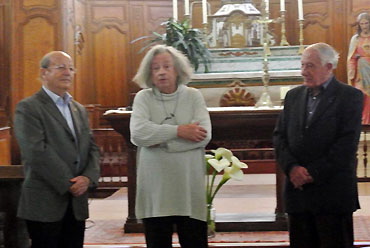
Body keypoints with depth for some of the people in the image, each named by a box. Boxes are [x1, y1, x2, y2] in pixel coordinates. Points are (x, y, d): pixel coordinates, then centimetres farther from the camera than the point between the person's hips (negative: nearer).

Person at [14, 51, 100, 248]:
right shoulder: (28, 108, -6)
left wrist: (89, 177, -7)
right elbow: (36, 152, -16)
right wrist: (68, 184, -15)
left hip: (77, 204, 6)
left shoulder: (79, 110, 18)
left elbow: (92, 148, 13)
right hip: (45, 203, -6)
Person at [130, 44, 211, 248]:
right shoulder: (143, 98, 4)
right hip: (155, 190, 1)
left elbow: (203, 135, -11)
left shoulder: (193, 96, 4)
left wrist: (161, 140, -12)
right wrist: (179, 131, -14)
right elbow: (138, 133, -13)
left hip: (189, 189, 0)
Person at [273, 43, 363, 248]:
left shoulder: (350, 96, -2)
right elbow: (279, 136, 10)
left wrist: (314, 173, -13)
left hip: (333, 192, -5)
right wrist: (291, 167, -8)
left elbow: (348, 142, -11)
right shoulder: (293, 96, 15)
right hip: (297, 189, 5)